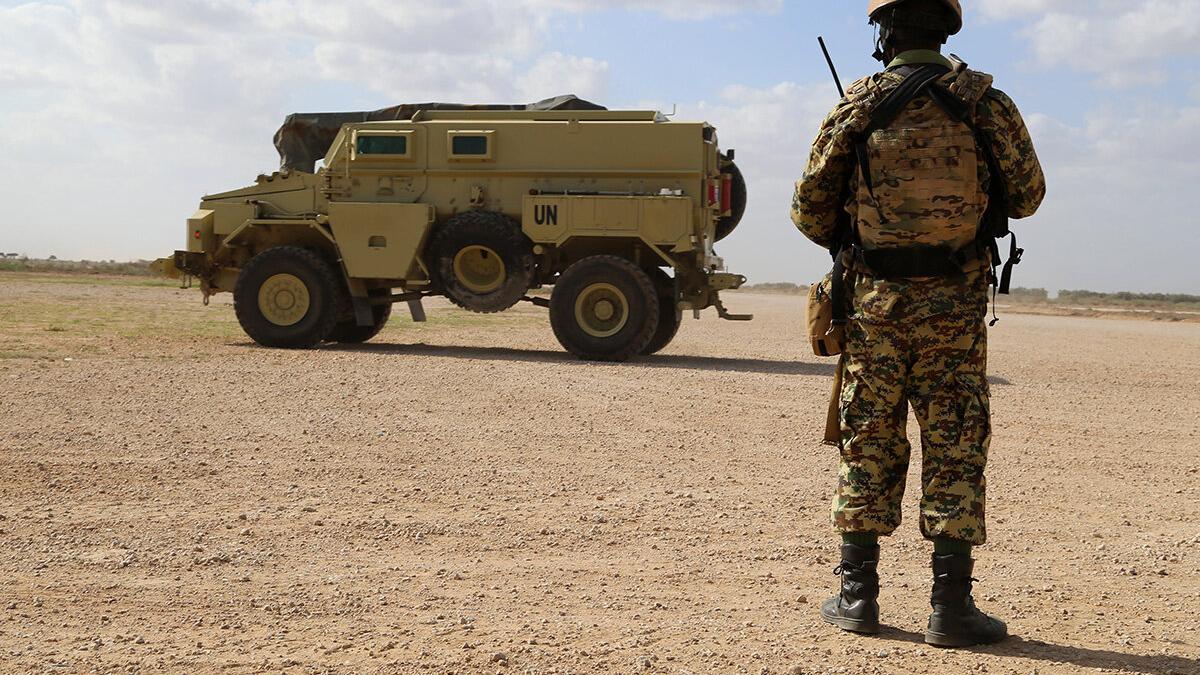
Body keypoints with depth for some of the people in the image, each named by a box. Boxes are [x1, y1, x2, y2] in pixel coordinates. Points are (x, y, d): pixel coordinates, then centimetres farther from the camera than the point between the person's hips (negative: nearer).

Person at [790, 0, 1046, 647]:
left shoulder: (857, 105, -1)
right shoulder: (984, 100, -1)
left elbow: (810, 209, 1)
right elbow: (1027, 194, 5)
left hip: (875, 299, 1)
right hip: (954, 303, 0)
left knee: (868, 445, 9)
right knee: (954, 449, 4)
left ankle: (856, 594, 15)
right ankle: (950, 605, 6)